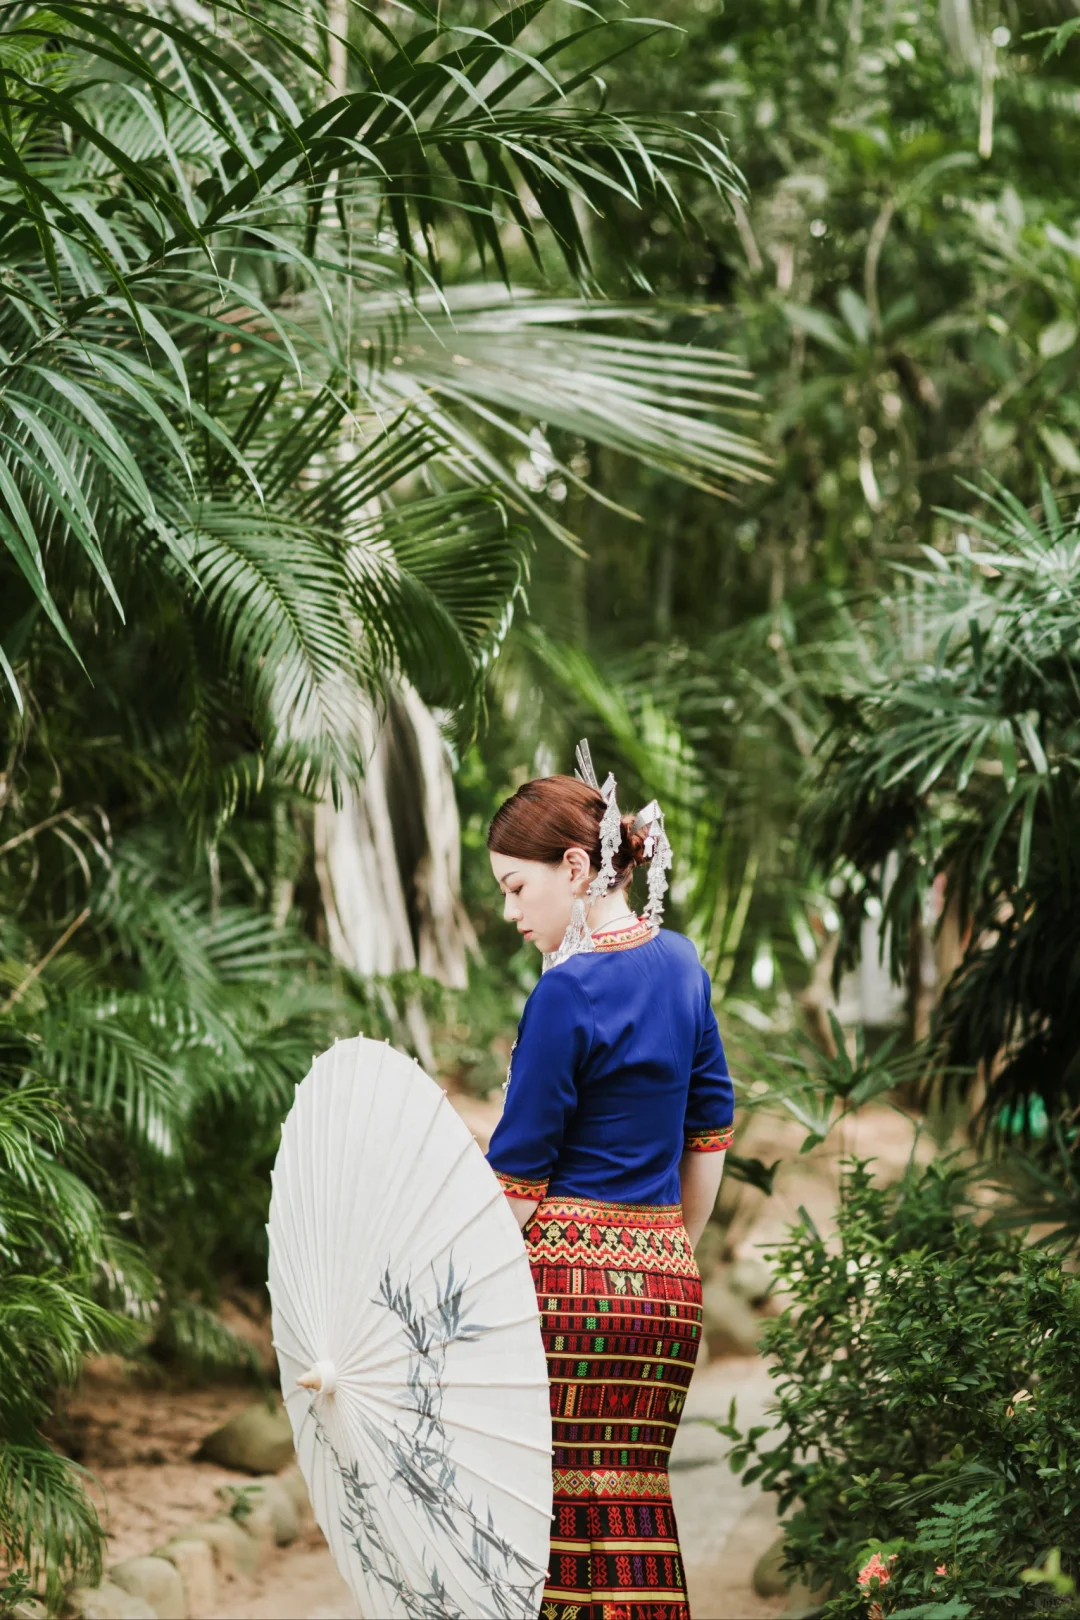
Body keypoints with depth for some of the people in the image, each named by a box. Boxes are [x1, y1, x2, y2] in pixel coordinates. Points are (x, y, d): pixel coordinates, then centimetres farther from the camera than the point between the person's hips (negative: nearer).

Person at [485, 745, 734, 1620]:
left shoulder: (568, 994, -13)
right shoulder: (680, 965, 9)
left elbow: (515, 1180, -11)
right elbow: (711, 1132, 17)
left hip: (567, 1282, -7)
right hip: (666, 1283, 7)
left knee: (546, 1528, 0)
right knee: (633, 1520, 9)